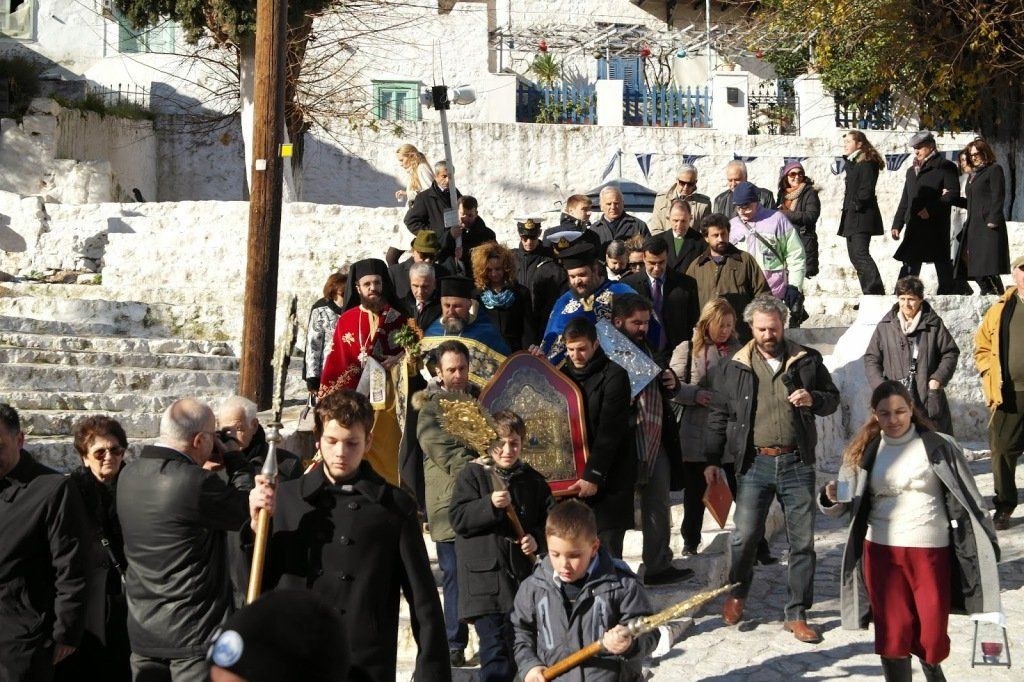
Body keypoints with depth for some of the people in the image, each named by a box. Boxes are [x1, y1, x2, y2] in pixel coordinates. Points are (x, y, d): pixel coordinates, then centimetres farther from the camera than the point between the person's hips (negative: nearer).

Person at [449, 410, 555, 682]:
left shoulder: (533, 480, 10)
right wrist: (490, 505, -24)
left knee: (517, 646, 13)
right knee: (494, 644, -11)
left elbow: (549, 521, 15)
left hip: (522, 575, 5)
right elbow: (458, 518, -10)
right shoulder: (472, 475, -1)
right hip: (484, 576, -4)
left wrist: (537, 540, -5)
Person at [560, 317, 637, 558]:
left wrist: (593, 475, -19)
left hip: (609, 479, -5)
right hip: (574, 477, 5)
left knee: (607, 548, -7)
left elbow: (610, 431, -14)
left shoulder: (614, 376, -7)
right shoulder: (564, 374, 12)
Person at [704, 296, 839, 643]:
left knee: (802, 542, 3)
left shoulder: (807, 360, 5)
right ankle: (737, 592, 27)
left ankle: (797, 615, 14)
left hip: (797, 463, 1)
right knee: (744, 537, -1)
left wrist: (813, 400, -10)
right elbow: (718, 416, 10)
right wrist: (712, 461, 6)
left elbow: (832, 399, 13)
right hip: (755, 463, 0)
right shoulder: (733, 366, 5)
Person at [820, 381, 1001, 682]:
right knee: (892, 633, 2)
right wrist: (830, 499, -15)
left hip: (931, 550, -2)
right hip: (881, 551, 2)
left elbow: (968, 498, 3)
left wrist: (987, 543, 2)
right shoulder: (864, 452, 6)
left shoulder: (939, 447, -1)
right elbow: (846, 504, 8)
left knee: (931, 632, 3)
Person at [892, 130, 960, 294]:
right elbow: (905, 201, 22)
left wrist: (931, 209, -18)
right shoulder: (912, 171, 22)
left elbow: (953, 194, -10)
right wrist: (897, 224, 13)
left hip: (936, 226, -6)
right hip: (914, 227, 6)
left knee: (942, 264, -1)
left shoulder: (945, 167, -1)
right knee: (909, 265, 4)